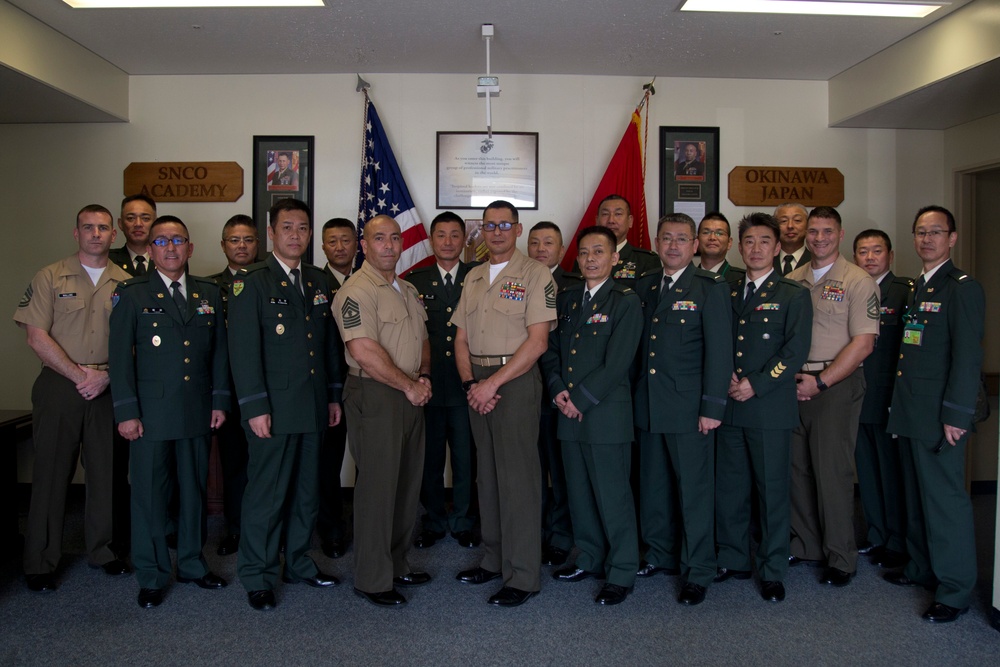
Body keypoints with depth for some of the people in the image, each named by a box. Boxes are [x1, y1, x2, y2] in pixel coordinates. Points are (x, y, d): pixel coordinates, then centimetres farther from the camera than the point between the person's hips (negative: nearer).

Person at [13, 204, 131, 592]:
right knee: (51, 472, 3)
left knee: (105, 472, 8)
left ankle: (101, 550, 22)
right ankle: (40, 563, 14)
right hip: (59, 386, -2)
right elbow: (37, 337, -5)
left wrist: (107, 376, -9)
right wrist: (80, 375, -10)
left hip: (107, 388, 2)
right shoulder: (50, 278, 1)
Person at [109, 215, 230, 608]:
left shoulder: (209, 293, 10)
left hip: (199, 412, 3)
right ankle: (151, 576, 18)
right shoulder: (132, 295, 0)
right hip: (152, 412, -3)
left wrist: (220, 400, 4)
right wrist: (126, 411, -8)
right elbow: (119, 356, -3)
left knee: (195, 489, 12)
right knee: (149, 493, 4)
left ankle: (192, 564, 27)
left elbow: (220, 350, 10)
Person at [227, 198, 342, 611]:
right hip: (274, 409, -6)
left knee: (306, 491, 14)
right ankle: (256, 576, 17)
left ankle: (298, 563, 29)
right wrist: (255, 407, -15)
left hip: (313, 407, 6)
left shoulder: (318, 281, 13)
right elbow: (243, 350, -10)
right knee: (266, 494, 2)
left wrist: (333, 395, 14)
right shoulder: (251, 282, -5)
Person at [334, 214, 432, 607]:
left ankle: (396, 565, 28)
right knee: (377, 487, -2)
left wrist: (424, 377, 3)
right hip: (375, 397, -8)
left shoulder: (408, 290, 16)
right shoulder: (356, 292, -12)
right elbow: (364, 351, -21)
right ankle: (371, 579, 11)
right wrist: (409, 385, -13)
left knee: (408, 485, 14)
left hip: (410, 397, 9)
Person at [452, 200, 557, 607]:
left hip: (516, 380, -6)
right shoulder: (473, 278, 15)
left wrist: (493, 383, -15)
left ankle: (522, 576, 4)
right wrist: (470, 383, -2)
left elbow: (537, 341, -13)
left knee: (518, 477, -5)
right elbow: (461, 338, 14)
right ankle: (493, 560, 25)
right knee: (487, 473, 13)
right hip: (477, 385, 7)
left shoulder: (535, 275, -5)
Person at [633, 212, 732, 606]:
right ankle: (660, 555, 32)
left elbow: (719, 351, -9)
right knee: (653, 485, 15)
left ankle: (698, 572, 15)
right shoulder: (644, 288, 11)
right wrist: (634, 396, 5)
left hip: (688, 407, -5)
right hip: (648, 406, 5)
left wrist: (712, 407, -13)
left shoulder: (710, 289, -4)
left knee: (694, 489, 2)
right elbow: (638, 346, 12)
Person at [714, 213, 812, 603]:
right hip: (730, 406, 4)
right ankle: (733, 560, 25)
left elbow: (796, 351, -8)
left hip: (770, 408, -4)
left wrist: (756, 384, -14)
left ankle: (773, 571, 16)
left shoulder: (793, 296, 1)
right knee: (728, 489, 10)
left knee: (772, 491, 3)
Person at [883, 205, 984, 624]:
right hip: (910, 415, 8)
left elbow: (968, 357, -14)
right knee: (917, 495, 15)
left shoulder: (962, 288, -9)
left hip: (939, 416, -8)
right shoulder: (916, 289, 15)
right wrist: (900, 403, 11)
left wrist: (956, 415, -17)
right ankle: (922, 569, 27)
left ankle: (954, 589, 9)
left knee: (945, 498, -2)